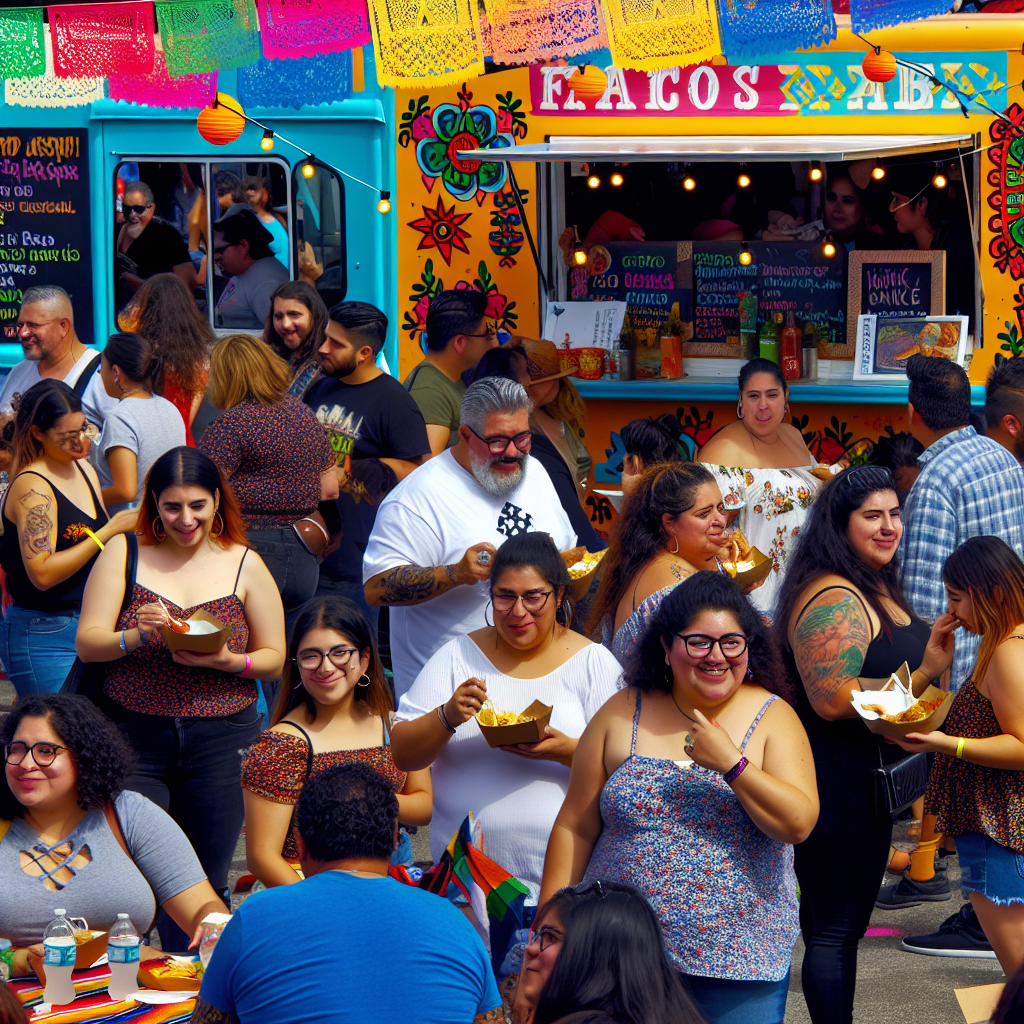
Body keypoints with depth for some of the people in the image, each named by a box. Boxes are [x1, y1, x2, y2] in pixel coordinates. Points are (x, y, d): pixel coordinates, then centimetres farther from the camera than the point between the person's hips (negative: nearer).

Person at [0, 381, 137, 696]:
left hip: (87, 626, 8)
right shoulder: (32, 488, -15)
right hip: (43, 637, -8)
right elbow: (42, 573, -23)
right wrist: (110, 531, -21)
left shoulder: (84, 470, 11)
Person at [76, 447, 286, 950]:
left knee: (203, 884, 3)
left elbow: (275, 659, 7)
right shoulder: (124, 554, 5)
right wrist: (137, 636, -20)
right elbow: (86, 643, 0)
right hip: (134, 735, -1)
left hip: (221, 739, 1)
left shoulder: (244, 565, 6)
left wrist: (226, 661, -13)